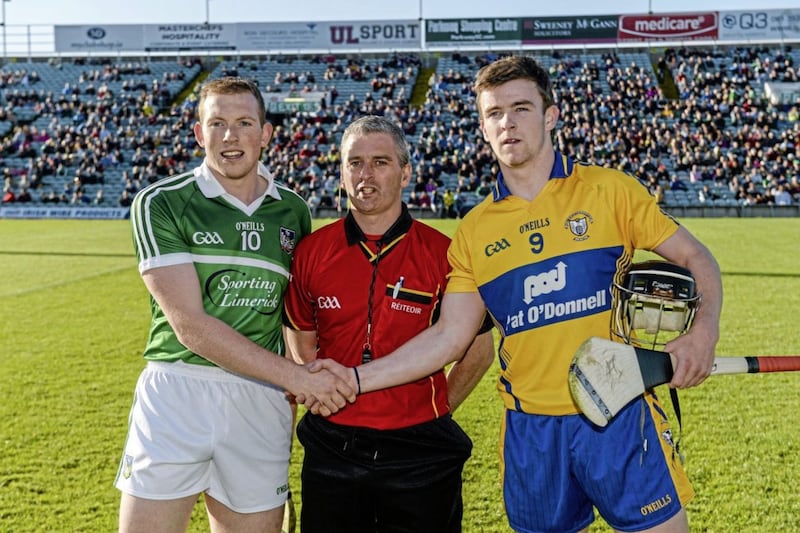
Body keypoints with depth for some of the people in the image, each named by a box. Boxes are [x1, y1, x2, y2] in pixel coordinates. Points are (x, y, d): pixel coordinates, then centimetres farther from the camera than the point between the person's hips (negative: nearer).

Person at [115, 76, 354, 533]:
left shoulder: (294, 211, 8)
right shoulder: (160, 204, -4)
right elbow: (190, 325, -13)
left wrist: (303, 392, 4)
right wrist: (296, 376, -15)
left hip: (261, 401, 3)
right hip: (176, 392, -3)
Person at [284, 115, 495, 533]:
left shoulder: (443, 253, -7)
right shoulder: (310, 252, 0)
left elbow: (478, 349, 4)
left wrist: (434, 410, 4)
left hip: (420, 454, -2)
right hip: (332, 451, 2)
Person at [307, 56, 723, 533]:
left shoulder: (610, 190, -1)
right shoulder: (474, 230, 5)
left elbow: (696, 257, 4)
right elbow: (451, 336, 4)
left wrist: (704, 329, -15)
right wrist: (357, 378, -3)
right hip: (530, 430, 2)